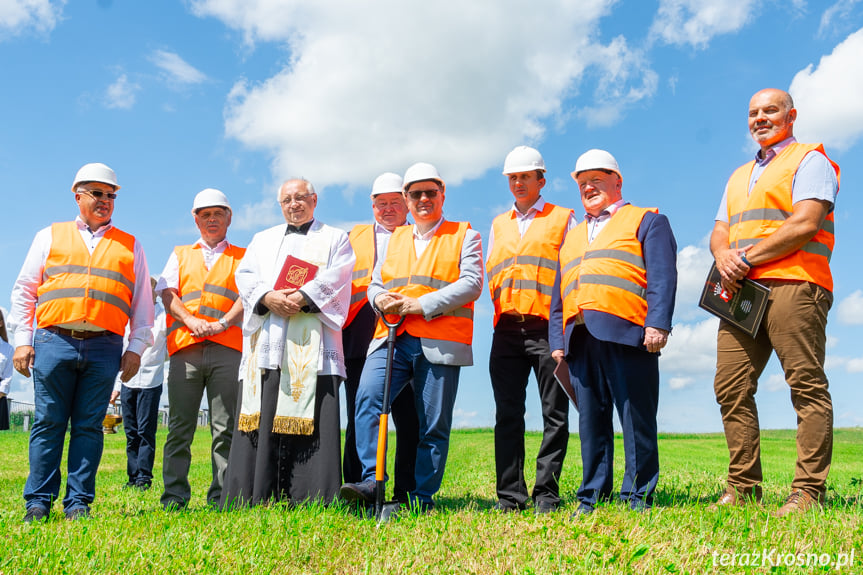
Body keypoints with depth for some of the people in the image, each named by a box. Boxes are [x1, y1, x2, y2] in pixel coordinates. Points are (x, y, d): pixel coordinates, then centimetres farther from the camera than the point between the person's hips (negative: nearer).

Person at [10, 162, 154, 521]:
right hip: (54, 343, 0)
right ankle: (38, 502, 10)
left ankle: (79, 502, 8)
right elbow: (24, 291, 13)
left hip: (105, 348, 0)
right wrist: (22, 340, 4)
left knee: (89, 426, 2)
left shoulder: (130, 246, 16)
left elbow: (143, 303, 13)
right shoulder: (50, 236, 15)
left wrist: (136, 348, 4)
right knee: (48, 424, 1)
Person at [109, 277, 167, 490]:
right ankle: (133, 477, 14)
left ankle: (144, 478, -2)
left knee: (145, 432, -6)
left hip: (150, 382, -5)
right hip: (128, 383, 5)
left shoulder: (164, 316, 0)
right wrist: (117, 385, 18)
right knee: (131, 433, 8)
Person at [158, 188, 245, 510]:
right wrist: (191, 321, -8)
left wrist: (223, 323, -14)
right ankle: (174, 496, 7)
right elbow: (168, 294, 10)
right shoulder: (180, 255, 24)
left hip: (227, 349, -1)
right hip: (185, 348, 2)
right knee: (180, 426, 1)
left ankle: (221, 496, 2)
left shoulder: (242, 257, 18)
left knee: (225, 428, -3)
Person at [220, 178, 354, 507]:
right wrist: (268, 297, -9)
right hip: (266, 341, 3)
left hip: (311, 343, -3)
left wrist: (302, 298, -15)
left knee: (312, 414, -10)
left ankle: (311, 499, -7)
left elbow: (335, 279, 0)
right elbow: (246, 276, 11)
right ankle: (253, 497, 3)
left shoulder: (335, 239, 17)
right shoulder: (262, 240, 27)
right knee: (261, 414, -2)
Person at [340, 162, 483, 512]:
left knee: (434, 425, 1)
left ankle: (423, 498, 11)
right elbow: (375, 283, 21)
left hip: (440, 344, -3)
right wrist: (380, 299, -5)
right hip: (392, 338, 3)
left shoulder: (465, 236, 10)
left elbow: (471, 284, -5)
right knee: (368, 397, -20)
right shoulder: (396, 239, 24)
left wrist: (421, 304, -14)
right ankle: (371, 482, -18)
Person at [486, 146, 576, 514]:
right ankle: (510, 495, 9)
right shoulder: (499, 224, 22)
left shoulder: (563, 218, 10)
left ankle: (546, 493, 5)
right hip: (507, 329, 4)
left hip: (548, 328, -3)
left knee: (554, 414, -2)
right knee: (508, 415, 3)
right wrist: (501, 305, 8)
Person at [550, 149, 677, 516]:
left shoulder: (647, 221, 13)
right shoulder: (571, 237, 29)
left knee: (636, 420, -3)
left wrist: (657, 323, -14)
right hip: (580, 339, 6)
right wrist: (557, 340, 14)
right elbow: (559, 294, 25)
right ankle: (591, 498, 12)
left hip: (625, 334, -5)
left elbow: (662, 276, -1)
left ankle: (639, 498, 4)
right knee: (591, 422, 6)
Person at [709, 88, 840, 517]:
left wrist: (747, 258, -10)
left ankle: (808, 491, -6)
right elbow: (719, 232, 20)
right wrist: (724, 257, -4)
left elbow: (805, 224, -10)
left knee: (807, 386, -7)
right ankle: (743, 486, 5)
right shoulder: (739, 176, 28)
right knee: (731, 387, 0)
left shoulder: (810, 160, 6)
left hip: (792, 284, -7)